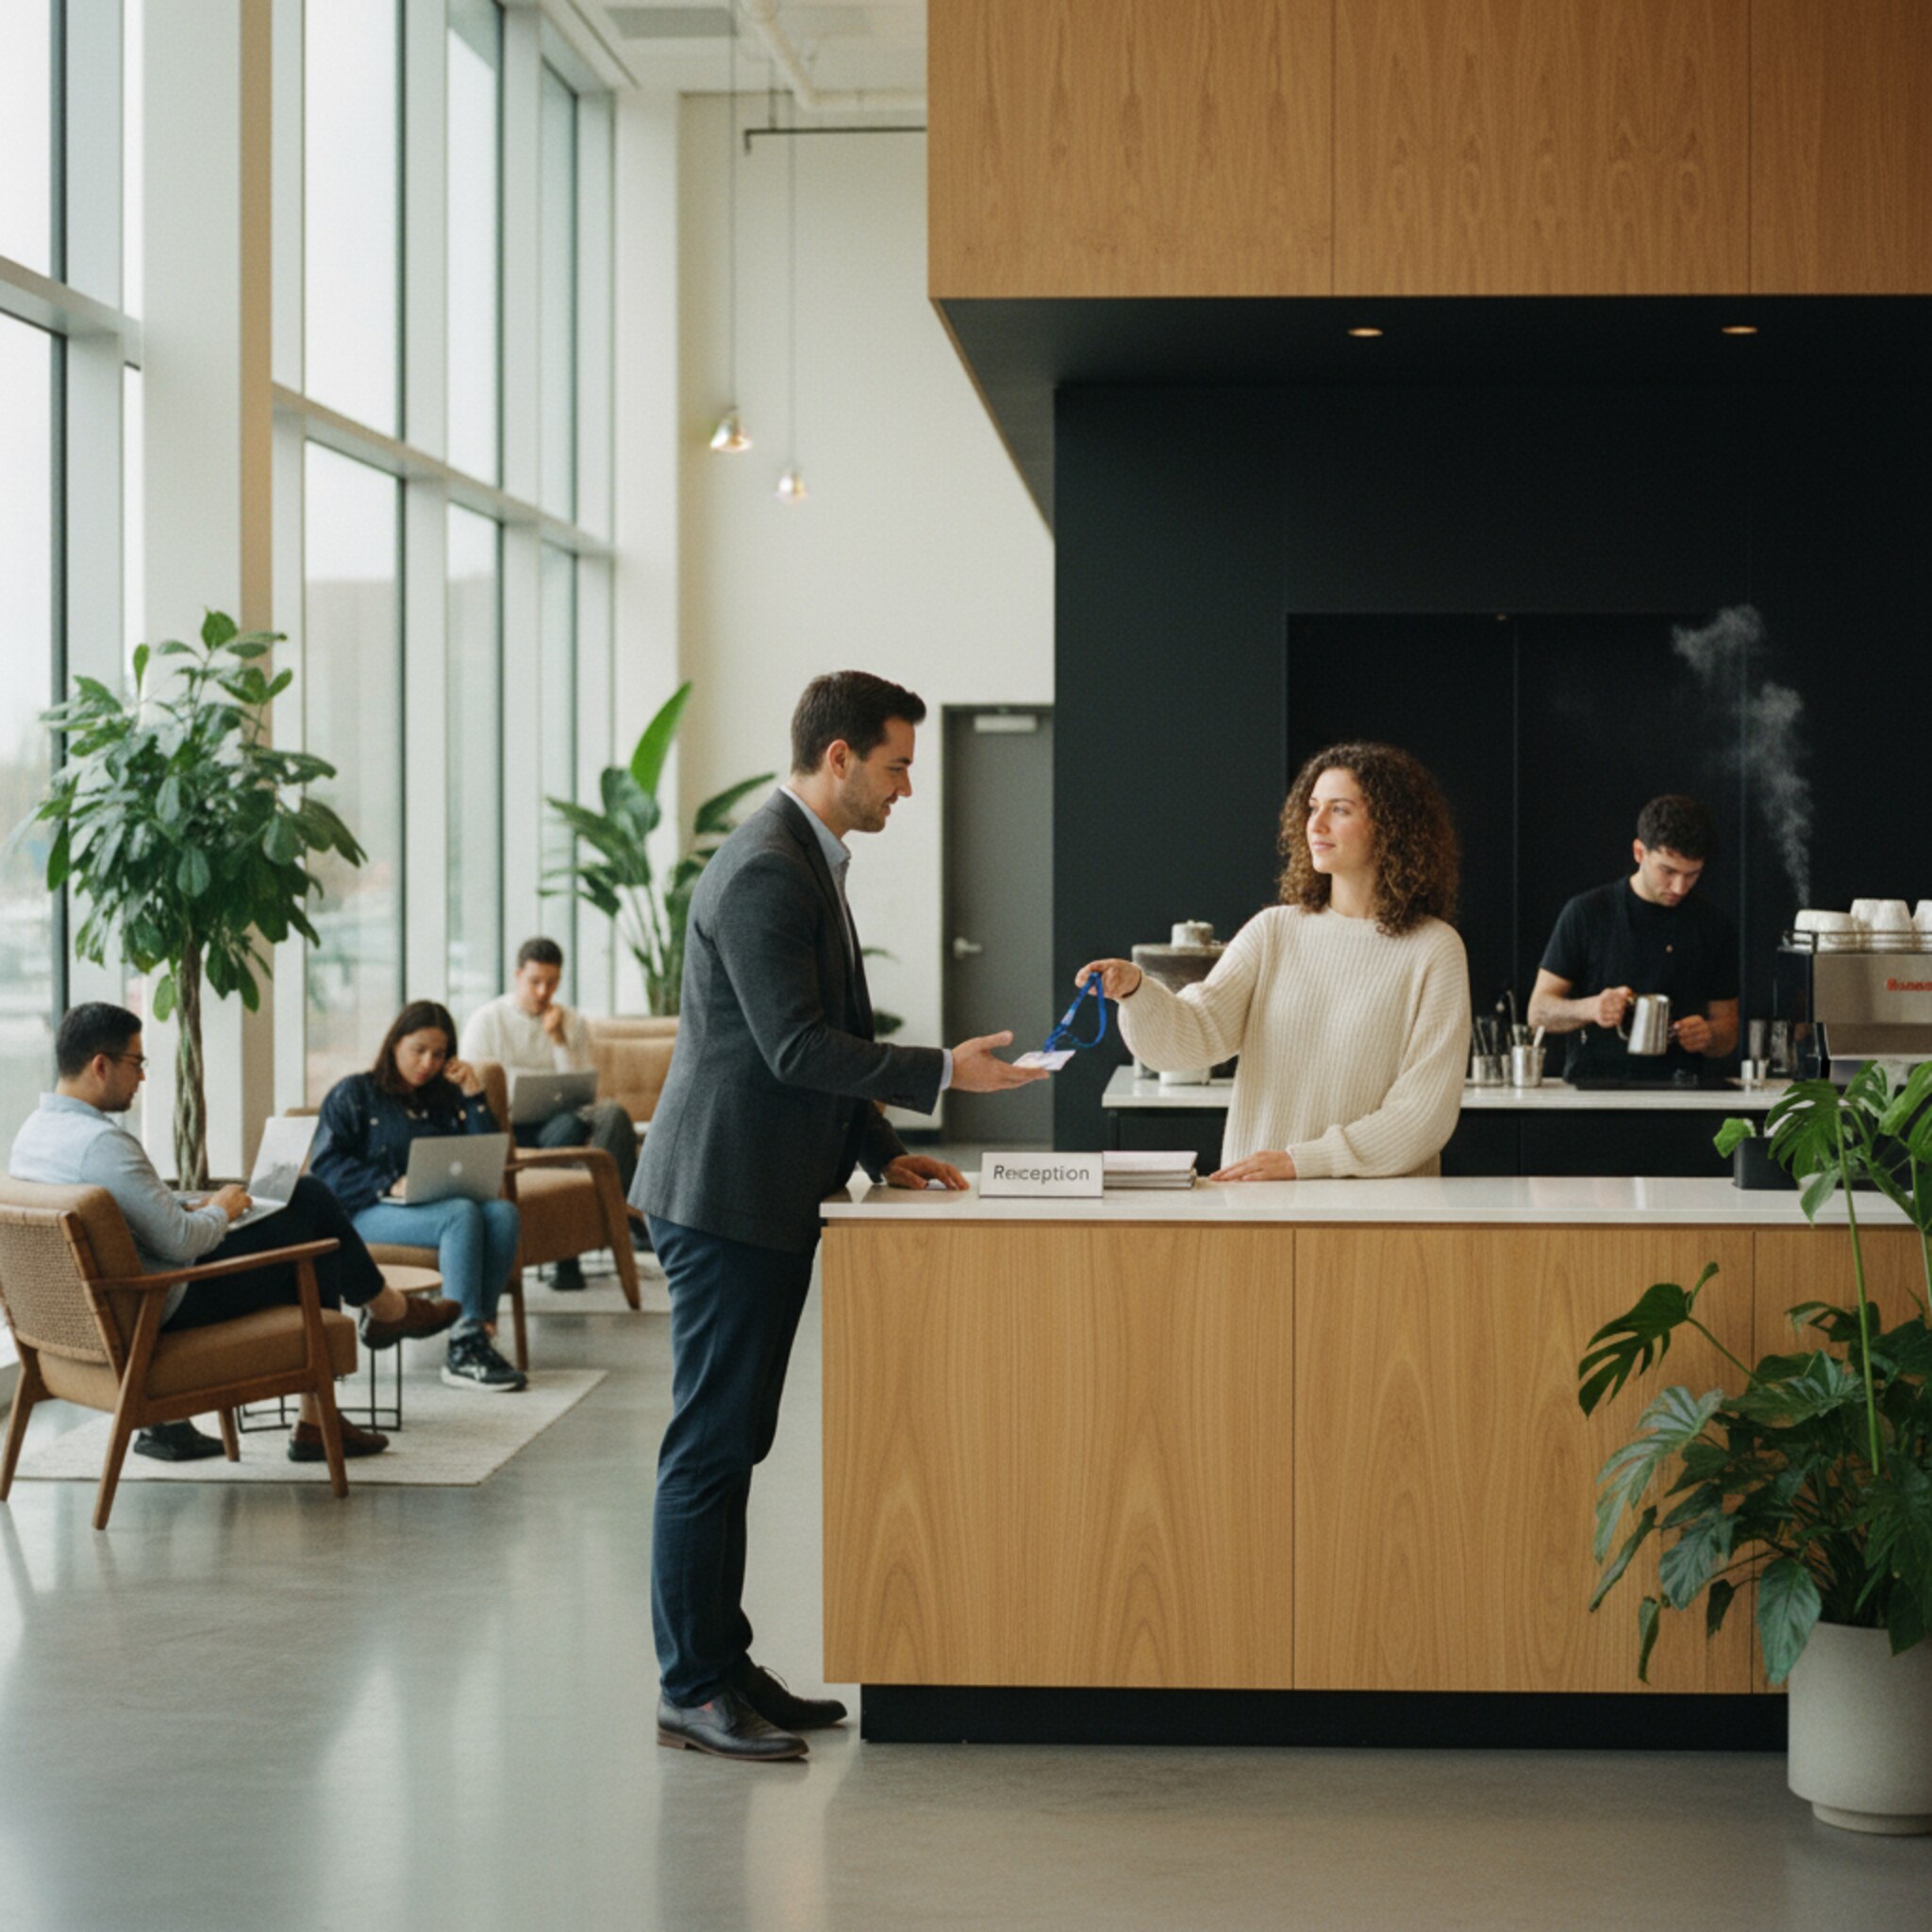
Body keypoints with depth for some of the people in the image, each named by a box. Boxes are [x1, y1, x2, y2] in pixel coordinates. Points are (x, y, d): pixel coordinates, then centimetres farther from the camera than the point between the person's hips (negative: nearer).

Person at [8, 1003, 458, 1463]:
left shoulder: (33, 1132, 3)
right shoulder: (102, 1143, -27)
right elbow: (179, 1242, -25)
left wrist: (194, 1205, 9)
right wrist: (219, 1210, -5)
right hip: (164, 1309, -10)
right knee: (310, 1208, 1)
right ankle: (386, 1309, 28)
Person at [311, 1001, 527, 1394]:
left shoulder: (443, 1100, 24)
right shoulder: (353, 1094, 9)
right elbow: (325, 1167, -4)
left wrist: (474, 1095, 7)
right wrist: (390, 1185, -18)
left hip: (435, 1207, 5)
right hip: (369, 1213, -5)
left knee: (503, 1213, -27)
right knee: (462, 1215, -34)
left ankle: (478, 1329, -33)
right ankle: (463, 1349, -38)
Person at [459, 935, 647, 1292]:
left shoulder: (572, 1024, 15)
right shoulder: (486, 1021, 6)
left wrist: (559, 1040, -5)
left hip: (562, 1120, 3)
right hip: (505, 1127, -3)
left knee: (612, 1113, -30)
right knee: (567, 1128, -36)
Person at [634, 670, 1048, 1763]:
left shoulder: (809, 861, 17)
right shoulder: (767, 871, -17)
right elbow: (796, 1049, -22)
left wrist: (879, 1152, 14)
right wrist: (943, 1073, -16)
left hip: (765, 1198, 11)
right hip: (728, 1199, -11)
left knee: (733, 1442, 14)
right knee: (712, 1445, -5)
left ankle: (723, 1662, 21)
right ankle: (692, 1691, 1)